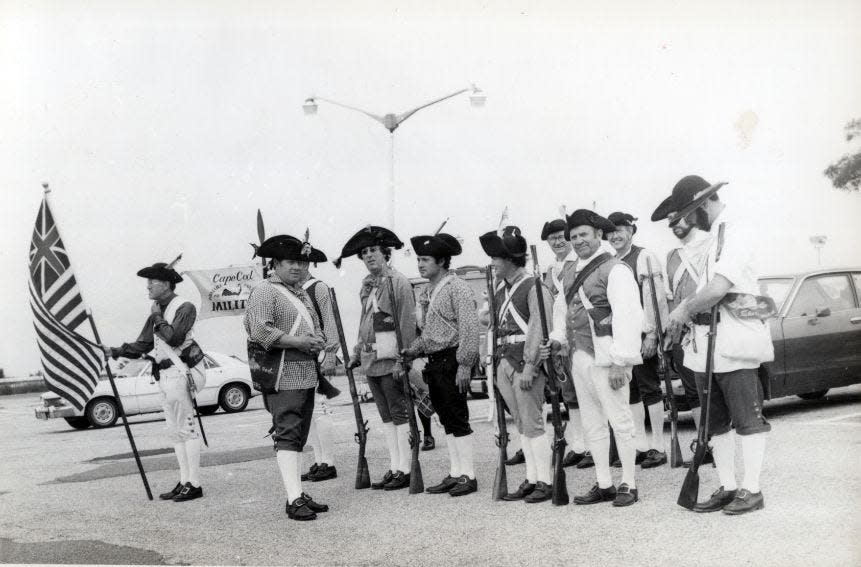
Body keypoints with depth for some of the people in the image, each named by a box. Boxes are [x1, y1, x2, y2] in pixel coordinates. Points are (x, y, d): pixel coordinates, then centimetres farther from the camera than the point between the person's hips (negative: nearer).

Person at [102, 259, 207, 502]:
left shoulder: (185, 308, -9)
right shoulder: (157, 311, 16)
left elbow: (174, 338, -23)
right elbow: (142, 345, 15)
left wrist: (157, 317, -11)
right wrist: (114, 351, 5)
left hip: (179, 373, -9)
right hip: (164, 375, 9)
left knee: (186, 428, -7)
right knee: (175, 431, 11)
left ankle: (194, 484, -4)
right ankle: (184, 482, 17)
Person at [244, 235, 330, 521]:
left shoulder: (302, 293, 21)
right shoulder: (264, 291, -7)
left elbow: (315, 326, 27)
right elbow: (261, 331, -18)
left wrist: (317, 341, 4)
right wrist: (297, 342, -20)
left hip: (307, 373, 9)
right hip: (283, 374, -9)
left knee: (299, 436, 12)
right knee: (287, 434, -13)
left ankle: (300, 495, 17)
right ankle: (293, 499, -16)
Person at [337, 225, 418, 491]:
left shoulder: (398, 282, -8)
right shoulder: (366, 285, 14)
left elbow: (407, 323, -12)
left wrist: (402, 359, -17)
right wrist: (357, 353, 19)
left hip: (391, 359, -8)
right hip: (371, 360, 8)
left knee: (400, 414, -2)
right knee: (386, 416, 11)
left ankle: (405, 470, 3)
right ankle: (394, 468, 17)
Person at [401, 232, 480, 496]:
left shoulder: (457, 288, -11)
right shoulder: (427, 291, 15)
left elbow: (469, 328, -16)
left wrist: (464, 365, -21)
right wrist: (410, 351, 7)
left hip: (452, 360, -8)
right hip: (435, 362, 8)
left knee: (458, 418, -5)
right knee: (447, 420, 11)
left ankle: (468, 475, 2)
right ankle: (455, 474, 18)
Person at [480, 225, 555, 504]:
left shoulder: (533, 287, -8)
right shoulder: (501, 289, 15)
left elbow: (539, 329, -14)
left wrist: (529, 366, -19)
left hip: (526, 362, -8)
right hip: (505, 362, 8)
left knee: (532, 423, -4)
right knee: (521, 424, 11)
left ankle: (545, 482, 3)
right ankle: (531, 480, 17)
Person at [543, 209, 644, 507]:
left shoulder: (614, 269, -9)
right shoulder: (576, 273, 17)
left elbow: (628, 316, -16)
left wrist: (620, 362, -20)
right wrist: (561, 344, 11)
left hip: (606, 357, -9)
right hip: (580, 357, 9)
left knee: (620, 421, -1)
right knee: (592, 424, 13)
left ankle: (628, 485, 9)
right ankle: (603, 485, 22)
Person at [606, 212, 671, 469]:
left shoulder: (644, 257, -6)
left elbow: (656, 298, -11)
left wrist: (652, 334, -17)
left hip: (643, 333, -7)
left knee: (649, 389, -3)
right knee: (631, 392, 9)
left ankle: (658, 448, 4)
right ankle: (641, 446, 16)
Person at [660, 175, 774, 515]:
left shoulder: (735, 235, -10)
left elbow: (719, 287, -21)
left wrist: (684, 309, -10)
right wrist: (684, 312, 4)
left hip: (733, 343, -9)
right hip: (704, 346, 9)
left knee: (747, 419, 0)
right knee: (716, 422, 12)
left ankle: (751, 490, 5)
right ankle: (727, 488, 19)